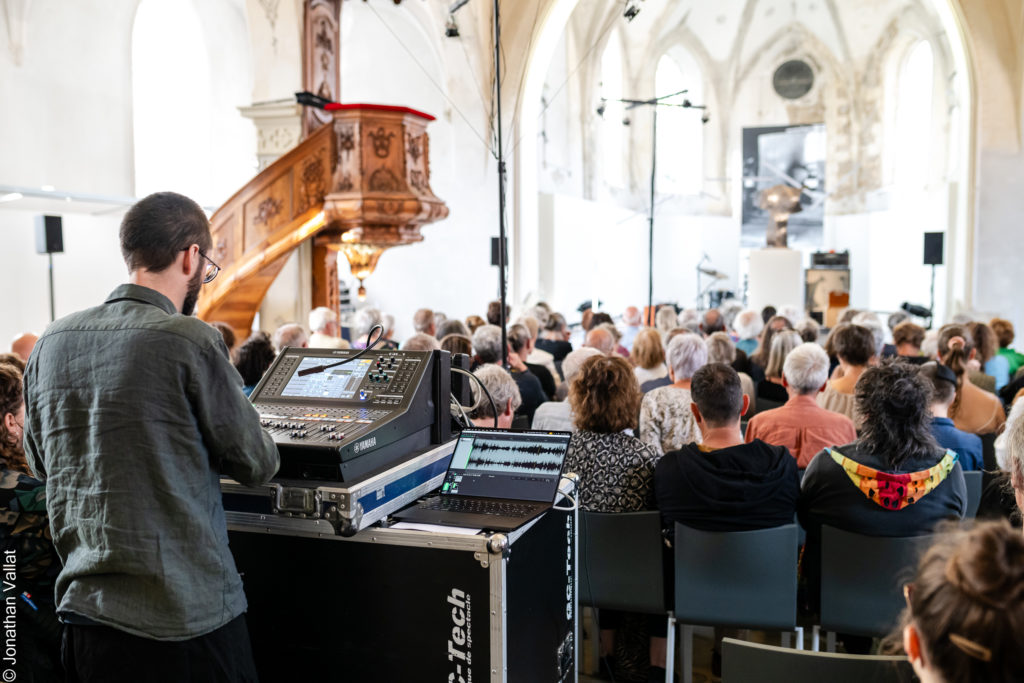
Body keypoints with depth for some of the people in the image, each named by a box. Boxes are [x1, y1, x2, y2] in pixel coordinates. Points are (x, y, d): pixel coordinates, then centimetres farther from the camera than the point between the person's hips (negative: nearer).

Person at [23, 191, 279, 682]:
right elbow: (256, 465, -7)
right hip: (187, 615, -6)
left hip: (84, 609, 6)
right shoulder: (190, 341, -17)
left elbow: (41, 462, 16)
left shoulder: (51, 343, 2)